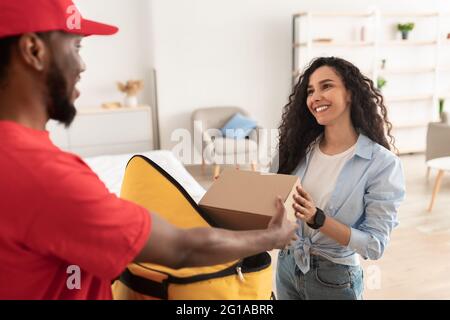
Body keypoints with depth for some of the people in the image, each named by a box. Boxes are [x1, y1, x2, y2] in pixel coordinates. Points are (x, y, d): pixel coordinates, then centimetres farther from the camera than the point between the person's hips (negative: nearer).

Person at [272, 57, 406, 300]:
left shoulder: (382, 163, -17)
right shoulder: (296, 148, -6)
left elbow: (375, 245, -17)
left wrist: (317, 218, -28)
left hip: (335, 278, -3)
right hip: (287, 265, 4)